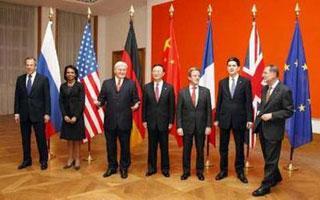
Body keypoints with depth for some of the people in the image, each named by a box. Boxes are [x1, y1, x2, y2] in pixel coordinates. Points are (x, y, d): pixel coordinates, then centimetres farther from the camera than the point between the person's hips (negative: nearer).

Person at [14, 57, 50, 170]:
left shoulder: (43, 79, -4)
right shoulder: (20, 79, 7)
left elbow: (47, 97, -5)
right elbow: (17, 97, 9)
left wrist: (47, 113, -9)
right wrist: (16, 112, 3)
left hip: (38, 114, -3)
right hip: (24, 114, 4)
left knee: (41, 139, 4)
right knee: (25, 139, 12)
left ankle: (43, 160, 17)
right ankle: (27, 160, 25)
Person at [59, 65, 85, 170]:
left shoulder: (79, 85, -3)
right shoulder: (63, 86, 7)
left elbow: (81, 102, -8)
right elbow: (61, 102, 5)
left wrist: (76, 116, -14)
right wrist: (64, 115, -7)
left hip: (77, 115, -3)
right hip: (66, 116, 3)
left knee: (77, 139, 3)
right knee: (69, 138, 8)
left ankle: (77, 159, 13)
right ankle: (70, 159, 18)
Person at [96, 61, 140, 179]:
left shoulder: (131, 84, 3)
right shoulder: (106, 83, 7)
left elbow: (135, 100, 1)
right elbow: (102, 99, 4)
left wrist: (136, 105, -21)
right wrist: (98, 102, -18)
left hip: (125, 121, -1)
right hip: (110, 120, 2)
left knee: (125, 146, 9)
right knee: (110, 145, 13)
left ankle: (124, 168, 27)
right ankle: (112, 167, 31)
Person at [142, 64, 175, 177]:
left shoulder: (169, 87, -2)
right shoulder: (147, 87, 2)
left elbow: (172, 106, -1)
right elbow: (144, 105, 4)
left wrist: (171, 121, -4)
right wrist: (144, 120, 1)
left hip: (164, 121, -1)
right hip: (151, 121, 1)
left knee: (164, 146, 8)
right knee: (152, 146, 9)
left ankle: (165, 168, 22)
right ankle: (151, 168, 22)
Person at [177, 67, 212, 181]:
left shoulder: (205, 91, 1)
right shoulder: (182, 92, -1)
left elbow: (208, 110, 1)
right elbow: (179, 111, -1)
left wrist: (208, 126, -4)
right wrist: (179, 126, -6)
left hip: (201, 126, 1)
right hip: (187, 126, 0)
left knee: (200, 150, 11)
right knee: (186, 150, 10)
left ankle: (200, 171, 27)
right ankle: (186, 171, 25)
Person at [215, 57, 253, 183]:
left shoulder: (245, 82, -1)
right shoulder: (222, 82, 6)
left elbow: (248, 102, -3)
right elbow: (219, 101, 7)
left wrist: (249, 119, -9)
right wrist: (216, 118, 4)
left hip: (239, 119, -2)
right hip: (224, 118, 2)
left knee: (239, 146, 9)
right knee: (223, 146, 9)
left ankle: (240, 171, 23)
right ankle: (223, 170, 23)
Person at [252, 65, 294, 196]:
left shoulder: (285, 90, -15)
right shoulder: (265, 88, 7)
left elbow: (289, 111, -14)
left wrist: (271, 115, -21)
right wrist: (260, 112, 2)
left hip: (273, 130, -7)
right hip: (262, 128, 7)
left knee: (270, 159, 4)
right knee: (268, 157, 20)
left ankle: (266, 185, 16)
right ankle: (276, 177, 41)